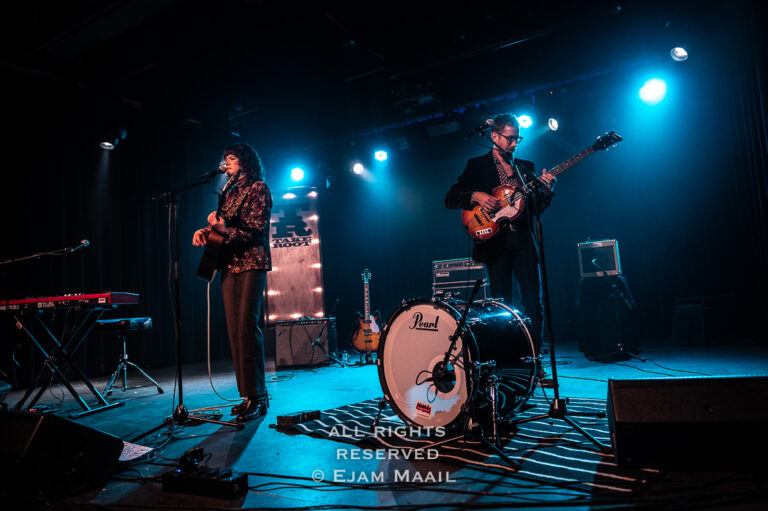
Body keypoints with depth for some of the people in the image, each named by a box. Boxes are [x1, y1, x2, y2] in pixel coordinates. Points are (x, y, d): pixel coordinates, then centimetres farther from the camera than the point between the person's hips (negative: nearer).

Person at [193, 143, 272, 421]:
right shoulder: (228, 191, 21)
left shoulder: (258, 188, -1)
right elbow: (220, 223, 19)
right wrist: (205, 230, -1)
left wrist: (225, 231, -23)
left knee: (246, 326, -15)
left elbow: (257, 229, -11)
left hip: (251, 264, -7)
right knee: (234, 330, 4)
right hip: (229, 265, 8)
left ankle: (256, 396, -10)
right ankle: (249, 395, 11)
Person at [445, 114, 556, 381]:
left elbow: (536, 208, 14)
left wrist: (546, 190, -5)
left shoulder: (525, 167, 18)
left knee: (533, 302, -1)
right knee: (502, 305, 0)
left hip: (523, 241, 3)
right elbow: (450, 199, 0)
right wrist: (477, 196, -16)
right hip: (496, 241, -3)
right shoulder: (477, 165, 7)